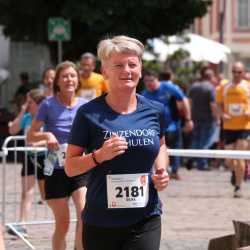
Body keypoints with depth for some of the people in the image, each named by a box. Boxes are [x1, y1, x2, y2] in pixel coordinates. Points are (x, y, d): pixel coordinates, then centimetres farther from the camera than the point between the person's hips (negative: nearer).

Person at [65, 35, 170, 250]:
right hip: (100, 223, -1)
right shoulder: (89, 114, -7)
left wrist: (161, 170, 5)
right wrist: (99, 155, -20)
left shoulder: (155, 111, 4)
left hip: (146, 221, 2)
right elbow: (70, 167, -3)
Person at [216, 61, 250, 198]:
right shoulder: (224, 87, 4)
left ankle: (238, 187, -1)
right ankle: (235, 172, 38)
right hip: (228, 127, 2)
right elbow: (218, 104, 12)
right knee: (229, 161, 3)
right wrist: (222, 115, -7)